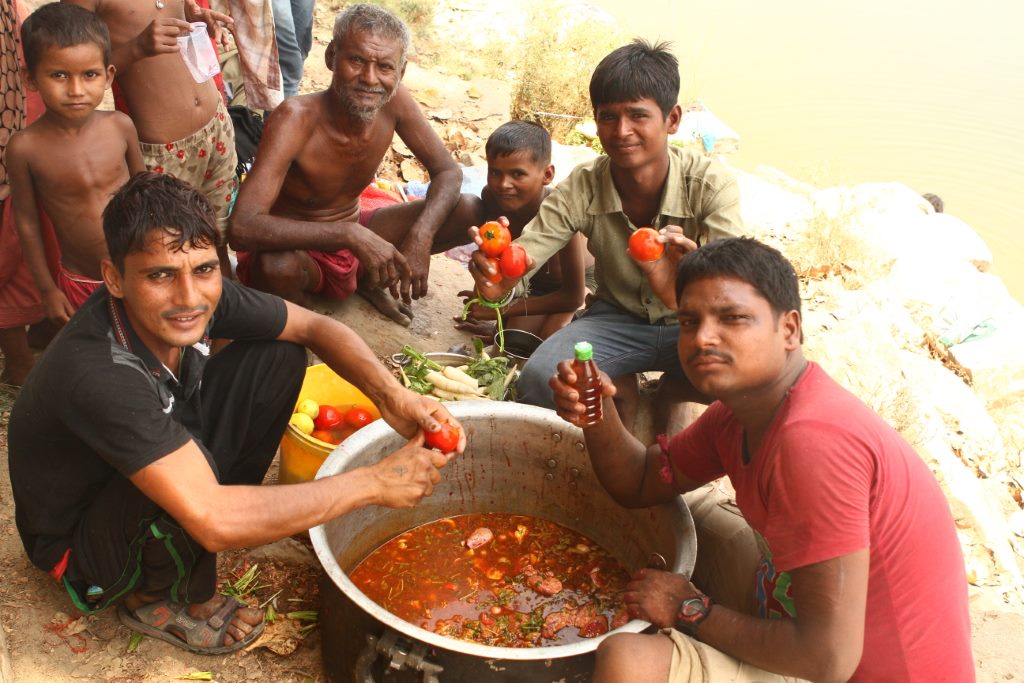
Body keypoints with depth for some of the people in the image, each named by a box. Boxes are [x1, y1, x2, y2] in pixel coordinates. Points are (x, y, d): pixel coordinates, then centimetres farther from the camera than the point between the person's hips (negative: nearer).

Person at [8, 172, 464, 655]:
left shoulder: (196, 294, -20)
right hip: (81, 545, -6)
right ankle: (157, 600, -5)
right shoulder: (98, 374, -40)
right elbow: (213, 523, -44)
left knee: (280, 354, -7)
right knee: (194, 457, -37)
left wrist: (393, 397, -25)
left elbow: (314, 327, -6)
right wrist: (373, 482, -37)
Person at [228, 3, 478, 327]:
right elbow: (241, 228, -39)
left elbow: (448, 172, -5)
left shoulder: (394, 101, -14)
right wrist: (350, 234, -46)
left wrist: (420, 236, -26)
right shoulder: (296, 118, -30)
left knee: (466, 215, -10)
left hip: (354, 236, 5)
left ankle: (369, 280, 12)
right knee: (277, 267, -41)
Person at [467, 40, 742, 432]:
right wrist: (495, 278, -48)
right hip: (617, 318, 0)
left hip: (691, 324, 0)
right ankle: (622, 391, 5)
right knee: (537, 381, -30)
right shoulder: (582, 189, -16)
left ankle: (672, 392, 4)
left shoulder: (711, 184, -22)